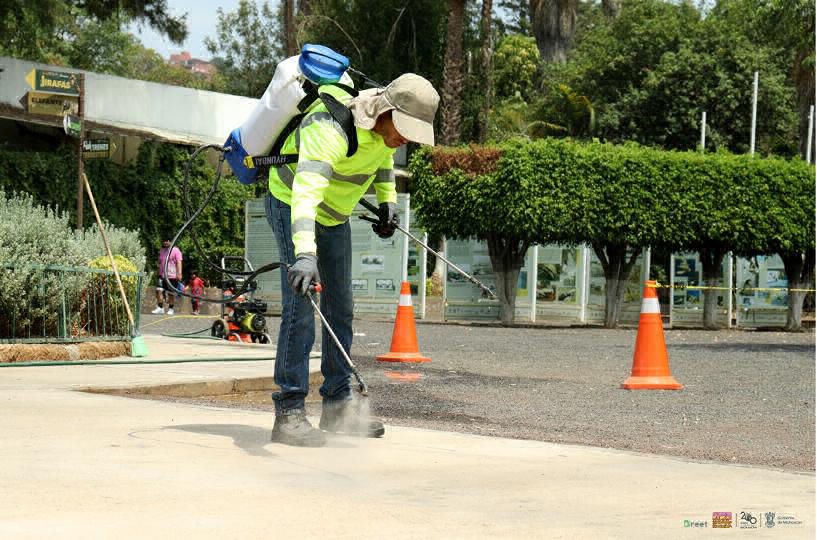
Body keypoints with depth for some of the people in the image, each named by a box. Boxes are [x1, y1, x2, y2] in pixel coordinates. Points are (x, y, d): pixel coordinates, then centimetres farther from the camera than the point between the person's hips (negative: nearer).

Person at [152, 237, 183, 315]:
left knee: (171, 293, 1)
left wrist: (179, 273, -19)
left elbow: (179, 262, -9)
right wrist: (159, 273, 24)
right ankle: (160, 308, -5)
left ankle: (170, 309, 12)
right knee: (159, 290, -9)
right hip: (162, 276, 5)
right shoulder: (161, 251, 17)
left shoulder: (176, 250, -3)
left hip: (172, 276, -5)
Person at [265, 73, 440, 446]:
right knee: (300, 307, -17)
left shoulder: (388, 123, -12)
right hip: (290, 206, -8)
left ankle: (337, 405, 20)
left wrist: (388, 201, 9)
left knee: (341, 308, 11)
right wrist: (304, 254, -63)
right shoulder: (331, 128, -38)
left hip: (335, 216, 8)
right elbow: (305, 193, -51)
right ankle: (288, 414, -16)